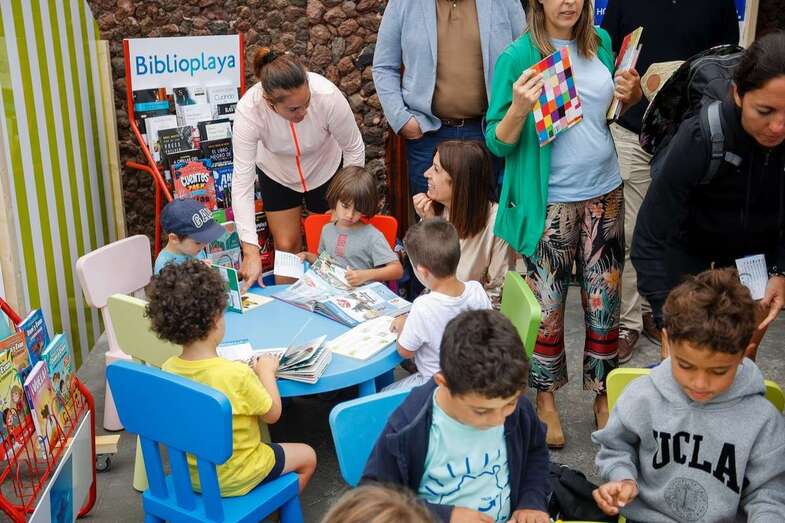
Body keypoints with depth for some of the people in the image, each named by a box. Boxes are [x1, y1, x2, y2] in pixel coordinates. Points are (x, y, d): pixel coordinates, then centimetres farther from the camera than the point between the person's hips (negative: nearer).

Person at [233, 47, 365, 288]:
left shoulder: (328, 96, -38)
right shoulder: (248, 111, -37)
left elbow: (354, 149, -20)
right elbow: (242, 181, -35)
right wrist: (251, 251, -41)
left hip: (325, 169, 0)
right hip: (276, 174, 0)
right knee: (286, 246, 3)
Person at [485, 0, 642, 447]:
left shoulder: (600, 42, 4)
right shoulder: (518, 56, -11)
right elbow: (498, 143, -10)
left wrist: (631, 95, -2)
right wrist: (520, 108, -30)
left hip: (605, 194, 5)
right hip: (552, 204, -4)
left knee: (605, 303, 12)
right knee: (547, 308, 7)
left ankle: (604, 397, 29)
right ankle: (546, 400, 27)